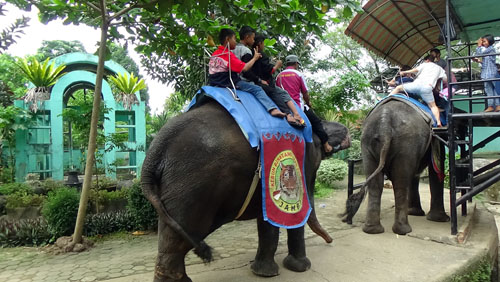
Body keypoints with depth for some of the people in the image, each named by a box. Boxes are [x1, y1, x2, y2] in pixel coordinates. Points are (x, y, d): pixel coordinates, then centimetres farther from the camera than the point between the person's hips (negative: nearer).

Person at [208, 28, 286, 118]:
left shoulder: (214, 54, 10)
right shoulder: (228, 54, -16)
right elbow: (244, 68, -20)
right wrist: (254, 58, -7)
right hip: (229, 84, -9)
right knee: (257, 89, -13)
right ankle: (273, 109, -26)